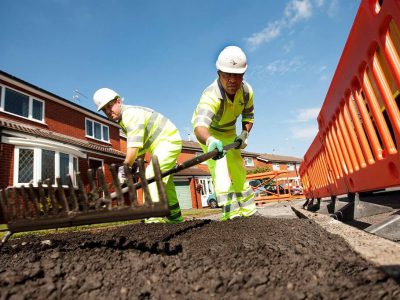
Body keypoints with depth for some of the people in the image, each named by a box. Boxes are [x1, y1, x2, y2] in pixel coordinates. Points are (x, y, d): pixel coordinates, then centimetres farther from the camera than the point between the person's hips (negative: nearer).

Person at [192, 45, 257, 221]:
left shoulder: (246, 91, -20)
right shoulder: (211, 96, -40)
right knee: (219, 168, -23)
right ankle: (231, 213, -19)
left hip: (229, 132, 5)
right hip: (208, 132, -5)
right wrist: (210, 141, -80)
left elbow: (248, 117, -2)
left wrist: (244, 134, -19)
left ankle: (249, 211, 21)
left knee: (238, 170, 7)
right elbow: (200, 126, -59)